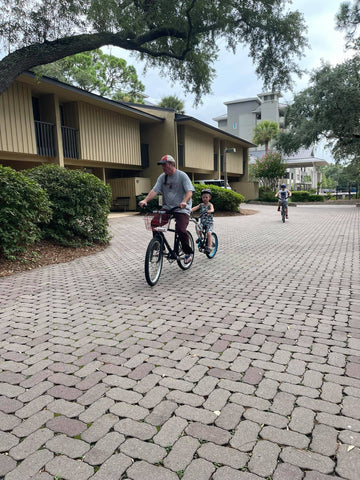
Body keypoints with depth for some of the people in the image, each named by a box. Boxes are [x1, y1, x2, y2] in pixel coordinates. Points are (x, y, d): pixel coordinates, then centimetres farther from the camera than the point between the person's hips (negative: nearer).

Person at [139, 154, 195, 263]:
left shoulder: (182, 175, -6)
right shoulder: (162, 177, 9)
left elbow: (189, 191, -15)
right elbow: (155, 190, -2)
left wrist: (184, 202, -35)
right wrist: (145, 200, -20)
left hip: (182, 209, -5)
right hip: (167, 208, 5)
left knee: (180, 230, -23)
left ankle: (188, 253, 1)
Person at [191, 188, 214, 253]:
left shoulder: (210, 205, -5)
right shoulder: (201, 204, 7)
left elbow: (212, 209, -27)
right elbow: (195, 208, -8)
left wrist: (210, 211, -50)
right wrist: (190, 210, -27)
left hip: (209, 222, -4)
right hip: (202, 222, 4)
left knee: (208, 233, -20)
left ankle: (209, 247, -13)